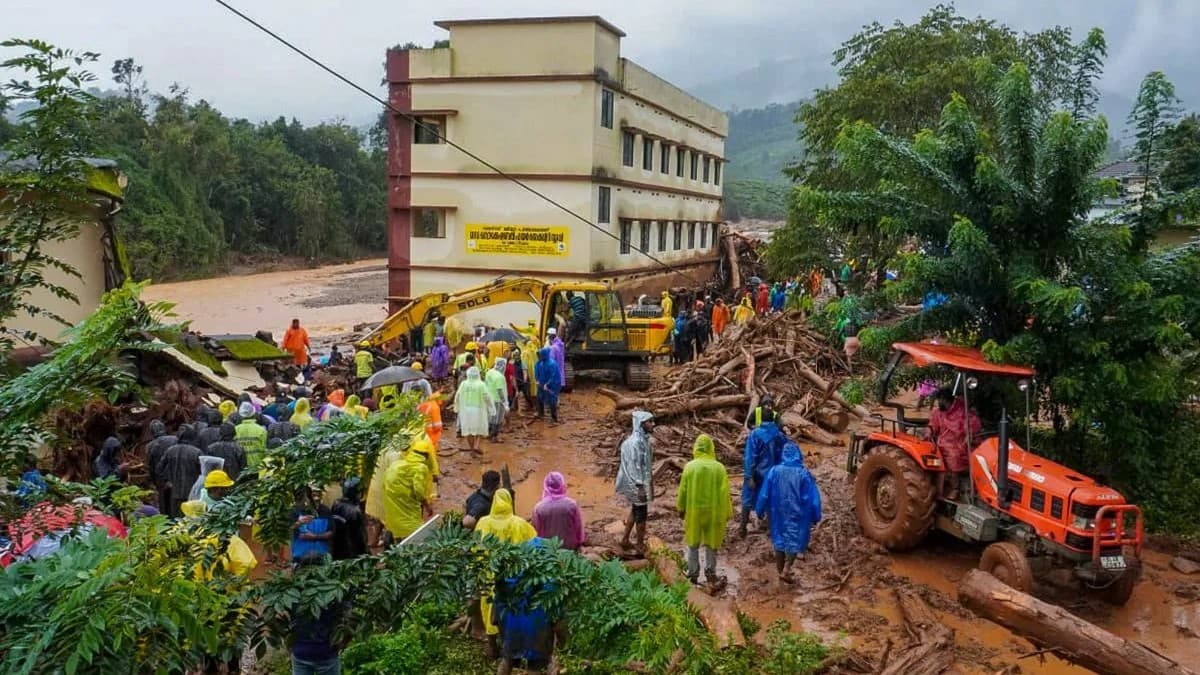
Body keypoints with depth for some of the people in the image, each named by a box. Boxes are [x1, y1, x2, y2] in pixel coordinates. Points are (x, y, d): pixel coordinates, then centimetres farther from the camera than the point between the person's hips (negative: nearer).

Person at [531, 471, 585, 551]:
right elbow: (579, 527, -6)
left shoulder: (539, 507, -18)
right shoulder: (572, 504, -17)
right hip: (570, 547, 0)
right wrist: (580, 542, 11)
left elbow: (536, 531, -7)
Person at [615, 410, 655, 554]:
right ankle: (640, 546, 17)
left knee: (635, 511, 21)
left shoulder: (643, 439, 5)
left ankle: (625, 539, 34)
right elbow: (634, 466, -24)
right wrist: (640, 487, -24)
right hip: (638, 484, -10)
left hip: (643, 481, 10)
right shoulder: (635, 442, -25)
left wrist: (649, 482, 19)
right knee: (641, 515, 3)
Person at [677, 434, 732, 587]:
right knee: (711, 543, 13)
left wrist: (681, 508, 11)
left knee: (693, 544, 13)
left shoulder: (690, 467, -10)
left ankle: (693, 574, 18)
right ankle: (710, 574, 18)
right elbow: (724, 493, -7)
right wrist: (726, 513, 3)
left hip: (693, 511, 0)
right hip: (713, 511, 0)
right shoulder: (719, 467, -11)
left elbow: (683, 490, -2)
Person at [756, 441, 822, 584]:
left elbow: (764, 494, -5)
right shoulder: (804, 474, -15)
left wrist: (760, 511, 8)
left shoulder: (775, 471, -11)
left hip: (778, 513, 2)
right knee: (795, 540, 12)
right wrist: (815, 517, 1)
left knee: (779, 538, 18)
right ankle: (786, 570, 0)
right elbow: (812, 498, -10)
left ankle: (780, 570, 27)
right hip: (797, 514, -2)